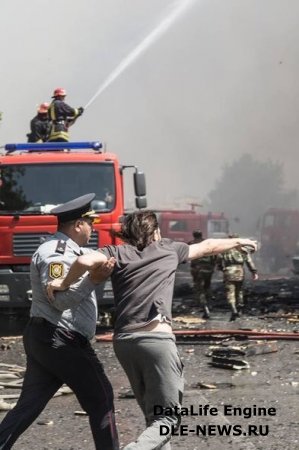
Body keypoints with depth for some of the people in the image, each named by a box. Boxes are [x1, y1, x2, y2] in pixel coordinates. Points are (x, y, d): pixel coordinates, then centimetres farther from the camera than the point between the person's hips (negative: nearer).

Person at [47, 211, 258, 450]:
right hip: (156, 337, -3)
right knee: (166, 416, -4)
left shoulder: (118, 253, 11)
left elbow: (85, 261, -11)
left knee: (153, 413, 20)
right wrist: (238, 242, 47)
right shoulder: (169, 249, 13)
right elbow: (207, 247, 31)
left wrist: (64, 283, 5)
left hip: (124, 340, 3)